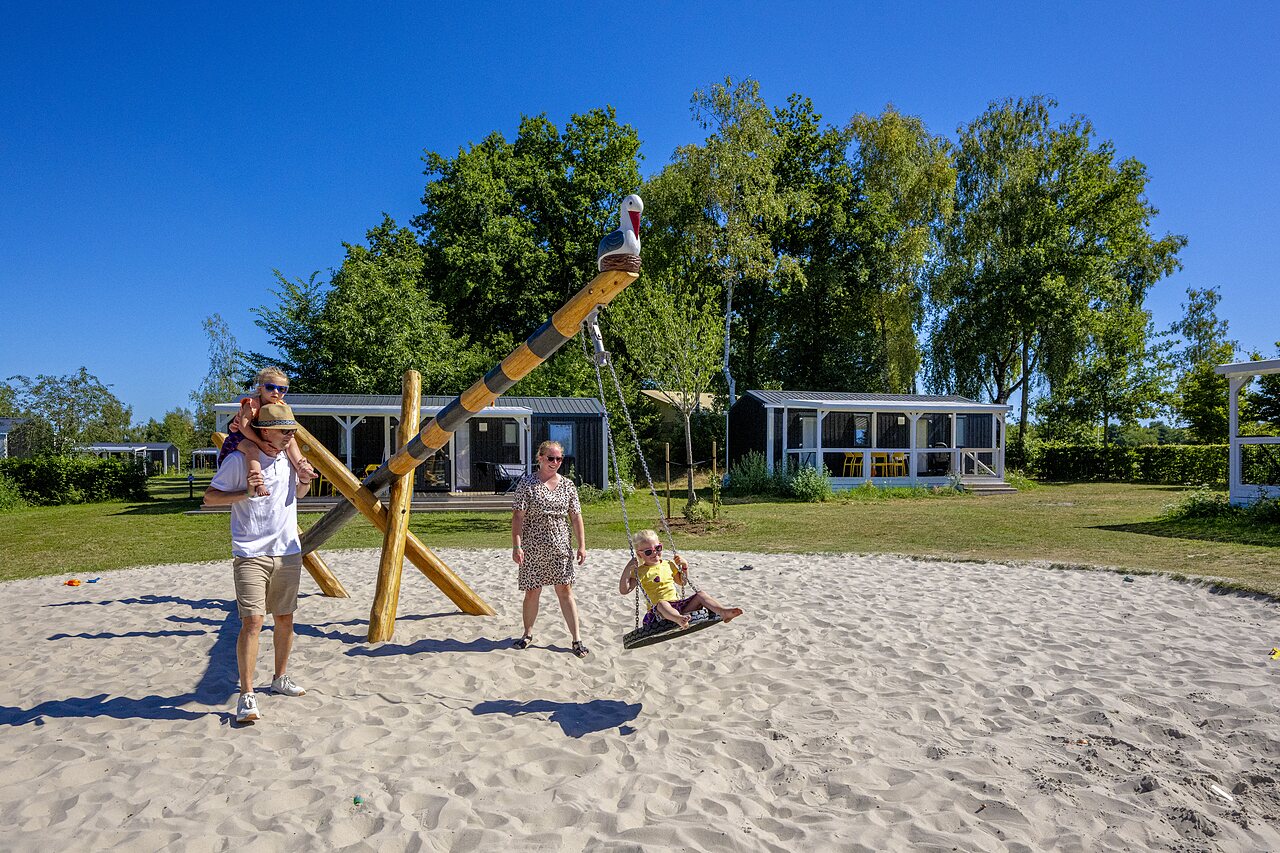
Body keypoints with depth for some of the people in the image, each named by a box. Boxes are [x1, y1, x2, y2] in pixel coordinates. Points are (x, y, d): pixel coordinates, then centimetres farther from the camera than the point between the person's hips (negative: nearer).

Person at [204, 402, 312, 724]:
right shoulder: (239, 460, -9)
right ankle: (246, 695, -5)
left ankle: (280, 678, 30)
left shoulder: (289, 458, 8)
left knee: (285, 619, 13)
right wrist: (245, 492, -19)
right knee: (252, 621, -12)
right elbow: (209, 497, -4)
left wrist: (304, 481, 3)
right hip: (251, 555, -6)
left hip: (288, 552, 6)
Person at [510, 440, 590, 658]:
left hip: (561, 548, 2)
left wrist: (582, 545, 4)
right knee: (532, 592, 7)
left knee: (565, 591, 3)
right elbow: (518, 517, -7)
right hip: (533, 549, -2)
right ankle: (528, 633, 28)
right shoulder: (527, 483, -4)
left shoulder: (567, 485, 7)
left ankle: (576, 639, 8)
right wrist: (516, 546, -13)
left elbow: (576, 517, 9)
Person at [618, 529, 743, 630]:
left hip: (678, 604, 6)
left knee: (701, 595, -14)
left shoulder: (668, 564, 17)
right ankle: (680, 620, -71)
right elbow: (623, 590, -7)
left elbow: (682, 582, 29)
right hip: (658, 610, -5)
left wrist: (684, 566, 13)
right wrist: (627, 569, -16)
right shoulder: (639, 572, 2)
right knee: (662, 604, -40)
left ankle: (723, 612, -37)